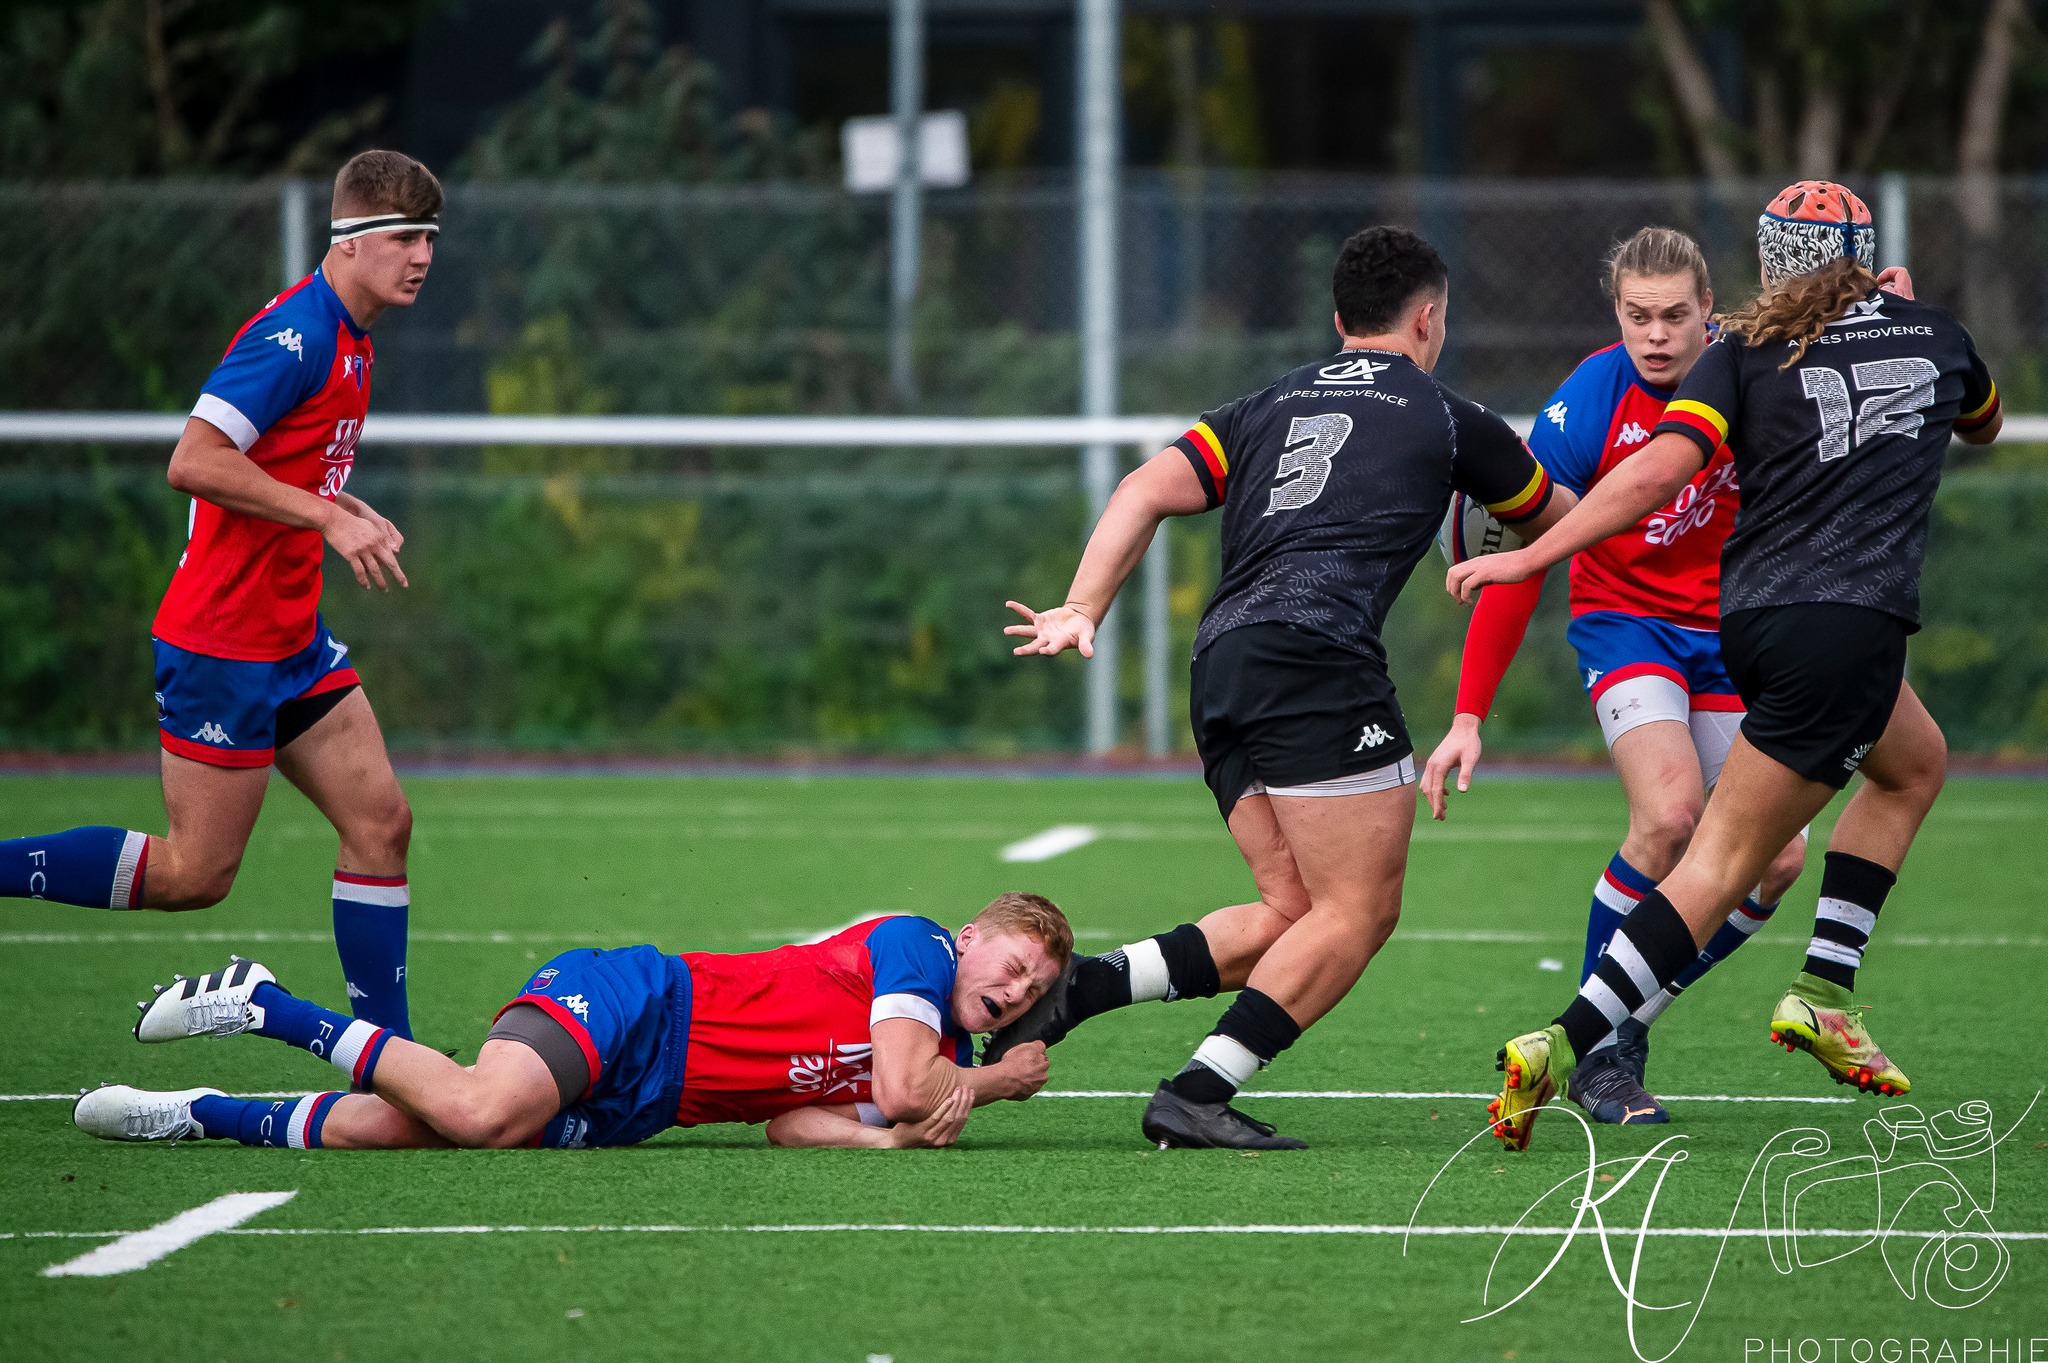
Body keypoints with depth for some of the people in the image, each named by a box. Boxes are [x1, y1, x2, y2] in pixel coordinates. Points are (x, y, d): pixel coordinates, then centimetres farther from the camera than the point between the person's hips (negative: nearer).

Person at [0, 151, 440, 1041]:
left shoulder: (349, 343, 13)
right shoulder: (296, 334, -18)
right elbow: (193, 463, -25)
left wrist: (338, 510, 7)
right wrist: (326, 516, -23)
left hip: (290, 635, 10)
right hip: (222, 640, -10)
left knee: (380, 823, 4)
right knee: (194, 875, -6)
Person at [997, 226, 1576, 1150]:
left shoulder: (1267, 408, 25)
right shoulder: (1448, 421, 14)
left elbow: (1147, 491, 9)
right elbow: (1556, 521, 33)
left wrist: (1083, 609, 3)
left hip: (1220, 667, 7)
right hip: (1315, 660, -7)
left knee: (1293, 914, 11)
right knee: (1359, 911, -4)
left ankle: (1080, 986, -2)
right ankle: (1197, 1096, -12)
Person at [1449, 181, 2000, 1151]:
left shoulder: (1745, 352, 5)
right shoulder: (1934, 334, 9)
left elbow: (1664, 466, -10)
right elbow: (1983, 425, 32)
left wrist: (1532, 556, -9)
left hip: (1751, 620, 4)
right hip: (1849, 626, -4)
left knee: (1915, 763, 24)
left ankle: (1822, 992, 10)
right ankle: (1564, 1050, -9)